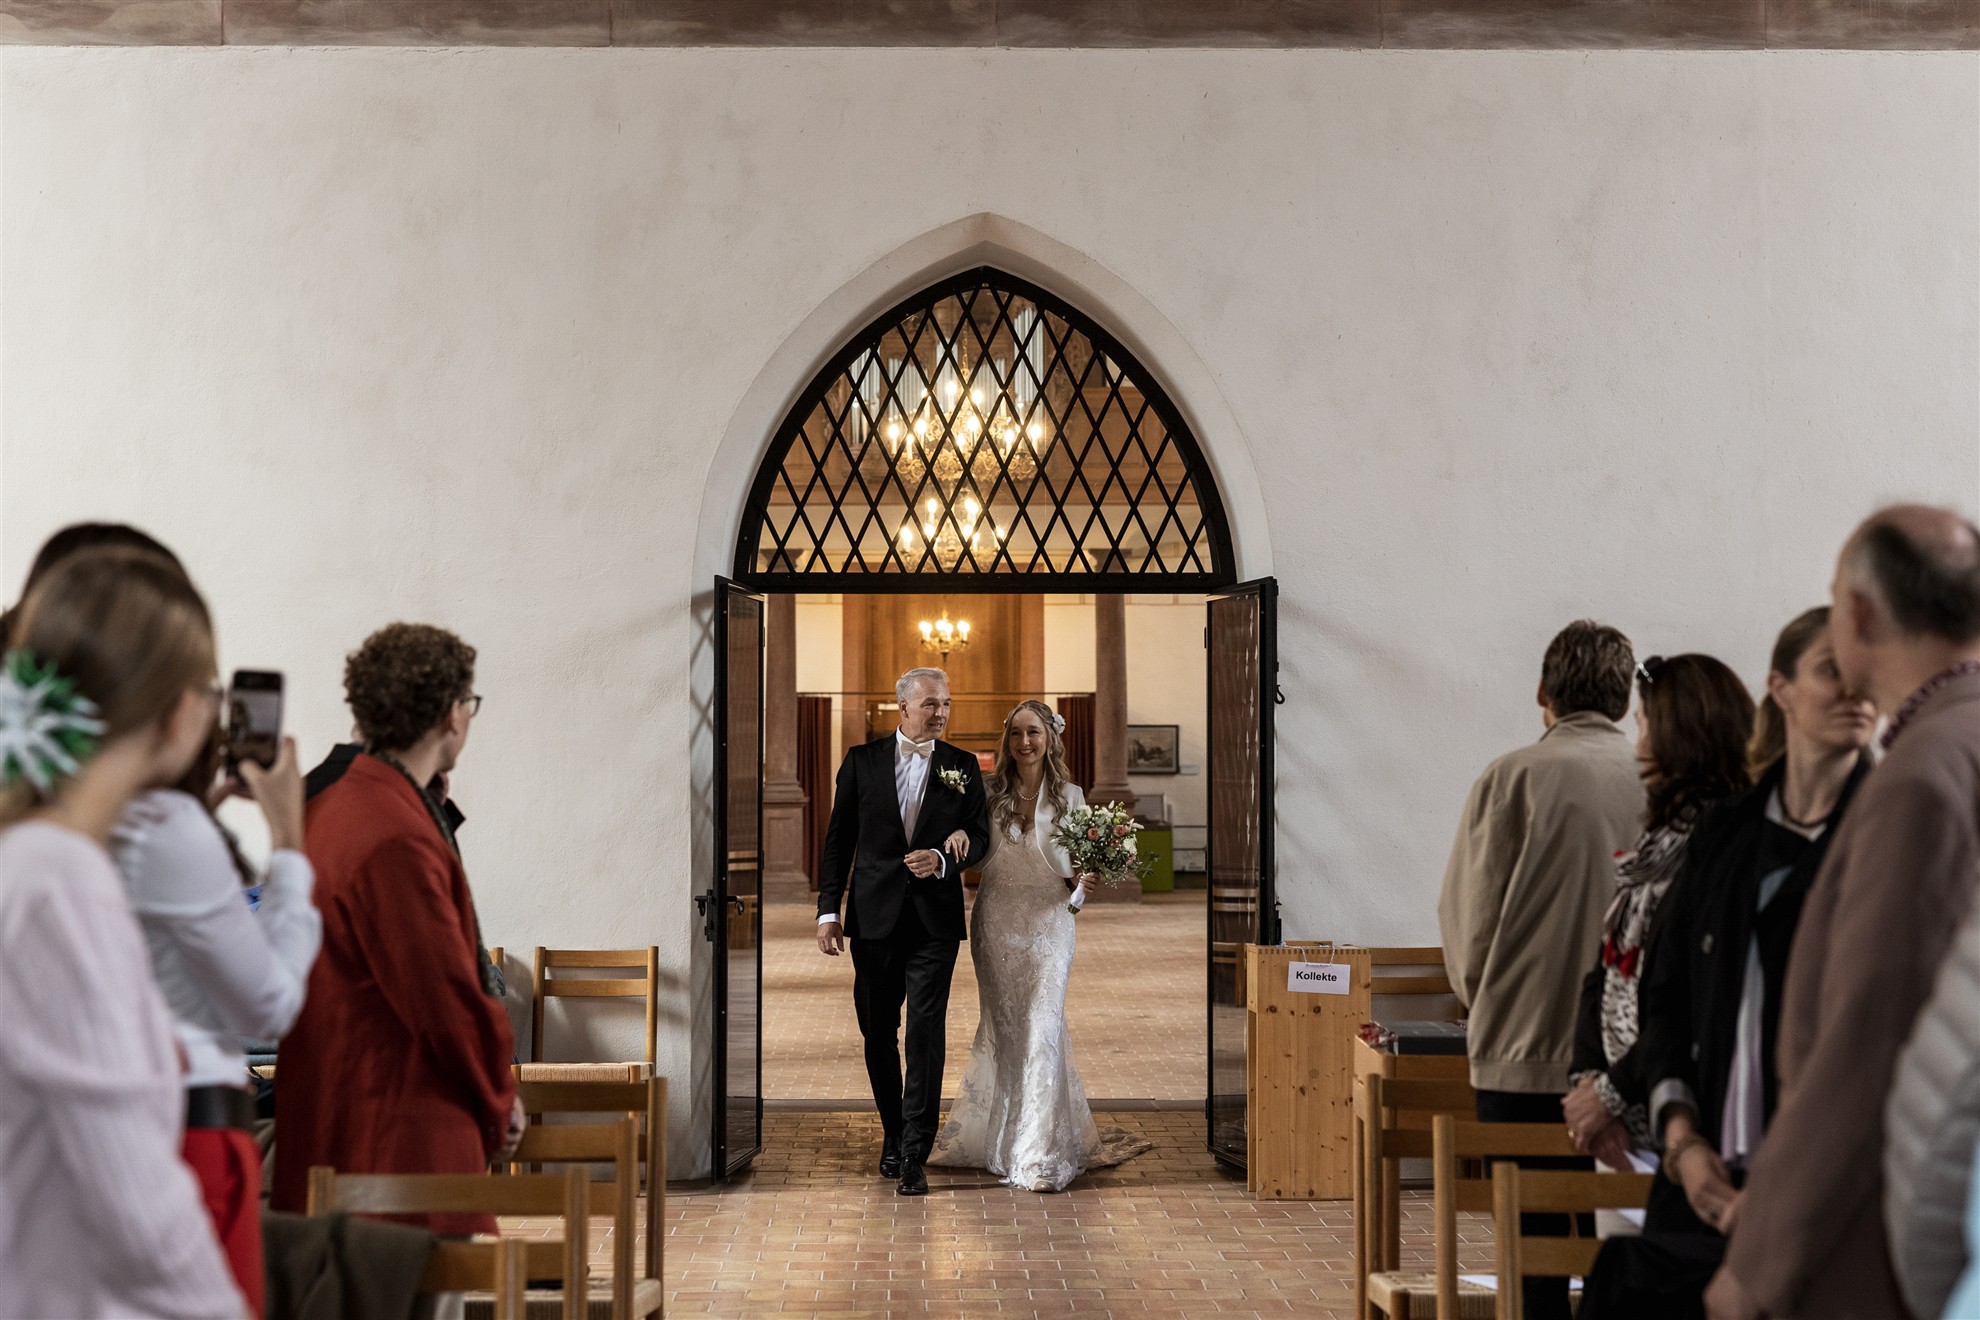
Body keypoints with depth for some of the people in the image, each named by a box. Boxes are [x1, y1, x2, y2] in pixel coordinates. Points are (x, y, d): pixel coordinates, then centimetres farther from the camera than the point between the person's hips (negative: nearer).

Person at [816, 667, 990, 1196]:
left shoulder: (962, 766, 6)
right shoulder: (862, 761, 4)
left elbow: (979, 836, 7)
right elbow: (838, 840, 5)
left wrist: (942, 859, -14)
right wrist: (828, 911, -1)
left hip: (934, 920, -1)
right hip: (874, 917, 1)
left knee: (925, 1033, -9)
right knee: (878, 1033, 10)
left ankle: (915, 1155, -8)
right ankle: (893, 1136, 28)